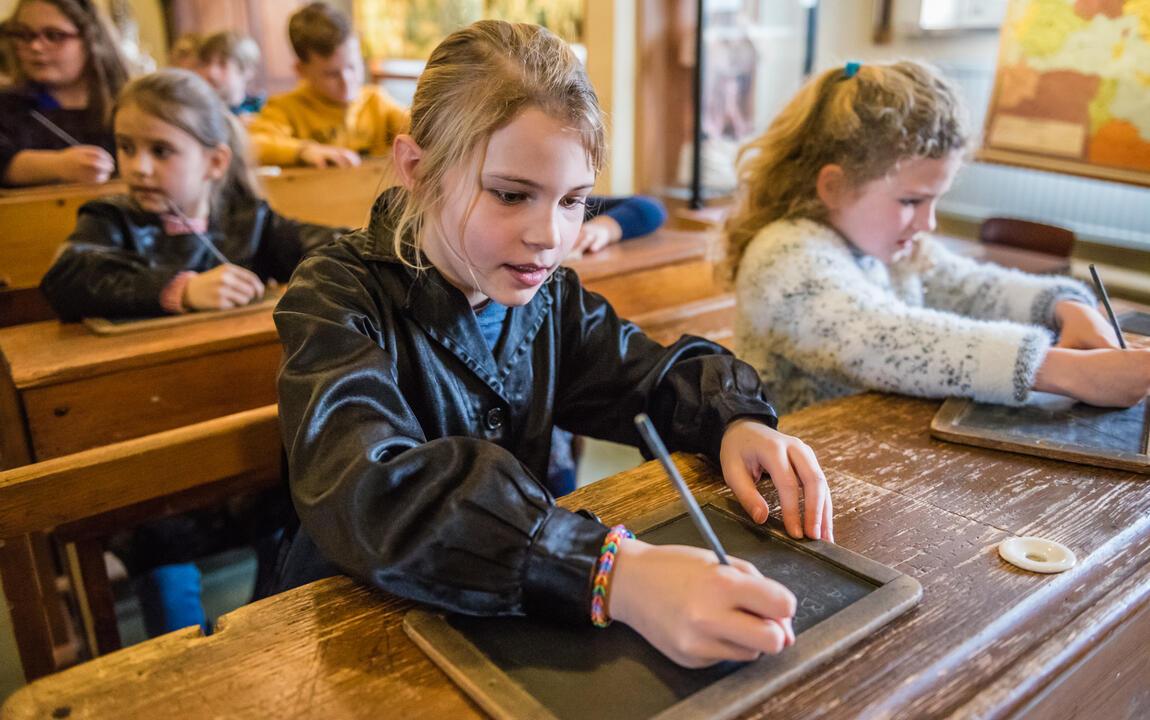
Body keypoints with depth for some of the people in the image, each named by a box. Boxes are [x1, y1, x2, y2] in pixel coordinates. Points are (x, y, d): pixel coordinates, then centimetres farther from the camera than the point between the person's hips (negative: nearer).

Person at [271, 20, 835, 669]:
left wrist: (738, 421, -15)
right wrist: (614, 574, -46)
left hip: (518, 611, 3)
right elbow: (369, 495, -34)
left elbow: (658, 377, 8)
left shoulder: (546, 293, -1)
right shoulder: (339, 301, -18)